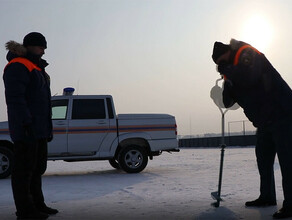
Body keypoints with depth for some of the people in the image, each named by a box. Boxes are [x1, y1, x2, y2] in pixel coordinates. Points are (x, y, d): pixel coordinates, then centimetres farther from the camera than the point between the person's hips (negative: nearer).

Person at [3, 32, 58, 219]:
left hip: (39, 129, 10)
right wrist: (26, 123, -26)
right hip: (26, 129, -10)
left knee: (38, 168, 14)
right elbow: (15, 98, -20)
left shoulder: (36, 68, 23)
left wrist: (48, 127, 23)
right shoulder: (18, 67, -9)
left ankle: (37, 204, 23)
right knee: (24, 169, -6)